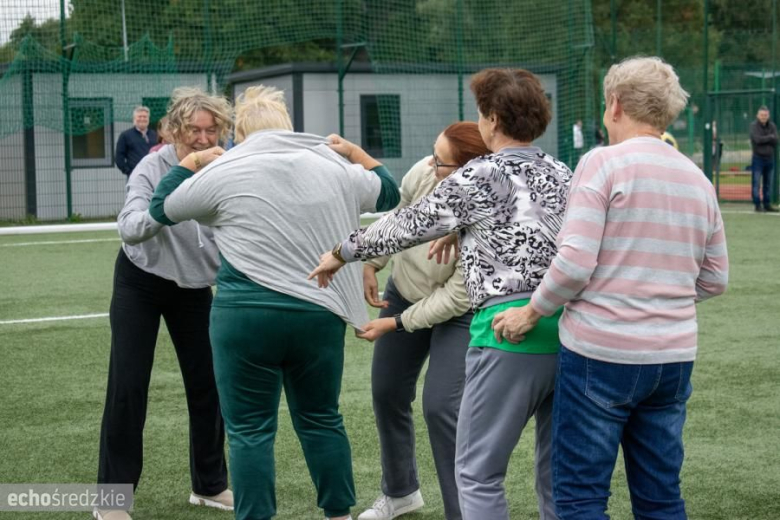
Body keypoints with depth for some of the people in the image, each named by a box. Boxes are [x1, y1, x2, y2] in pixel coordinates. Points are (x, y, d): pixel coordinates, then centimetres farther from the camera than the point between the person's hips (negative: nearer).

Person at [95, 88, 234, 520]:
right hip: (141, 284, -3)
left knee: (207, 383, 4)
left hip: (194, 288, 3)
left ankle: (210, 484, 22)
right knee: (128, 386, -5)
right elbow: (129, 228, -35)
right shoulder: (152, 168, -21)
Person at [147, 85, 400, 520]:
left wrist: (190, 162, 25)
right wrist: (356, 153, 33)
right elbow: (389, 194, 23)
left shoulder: (223, 172, -2)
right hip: (320, 312, 4)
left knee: (250, 430, 5)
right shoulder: (332, 167, 8)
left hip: (247, 315, -4)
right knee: (321, 419, 18)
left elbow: (162, 209, 12)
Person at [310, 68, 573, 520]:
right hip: (568, 329, 7)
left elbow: (409, 224, 3)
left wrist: (342, 253, 18)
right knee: (558, 470, 14)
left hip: (510, 332, -7)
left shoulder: (479, 177, -6)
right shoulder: (562, 175, 12)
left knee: (478, 473, 1)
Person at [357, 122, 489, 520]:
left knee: (440, 405, -17)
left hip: (456, 313, -6)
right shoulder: (421, 173, -23)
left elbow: (458, 297, -28)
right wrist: (372, 264, -1)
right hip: (403, 291, 6)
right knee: (387, 393, 15)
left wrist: (397, 323, -21)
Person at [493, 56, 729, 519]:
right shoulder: (698, 179, 9)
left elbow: (575, 264, -17)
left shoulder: (604, 163, -9)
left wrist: (532, 312, -3)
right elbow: (715, 279, 15)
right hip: (674, 358, 6)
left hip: (601, 353, -6)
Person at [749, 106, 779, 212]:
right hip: (758, 158, -4)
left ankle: (767, 204, 14)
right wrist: (770, 137, -7)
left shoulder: (772, 126, 8)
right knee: (756, 182, -5)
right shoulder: (754, 126, -5)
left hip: (770, 158, 4)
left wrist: (764, 139, -13)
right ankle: (757, 204, -1)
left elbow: (775, 141, -4)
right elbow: (758, 139, -19)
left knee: (768, 183, 8)